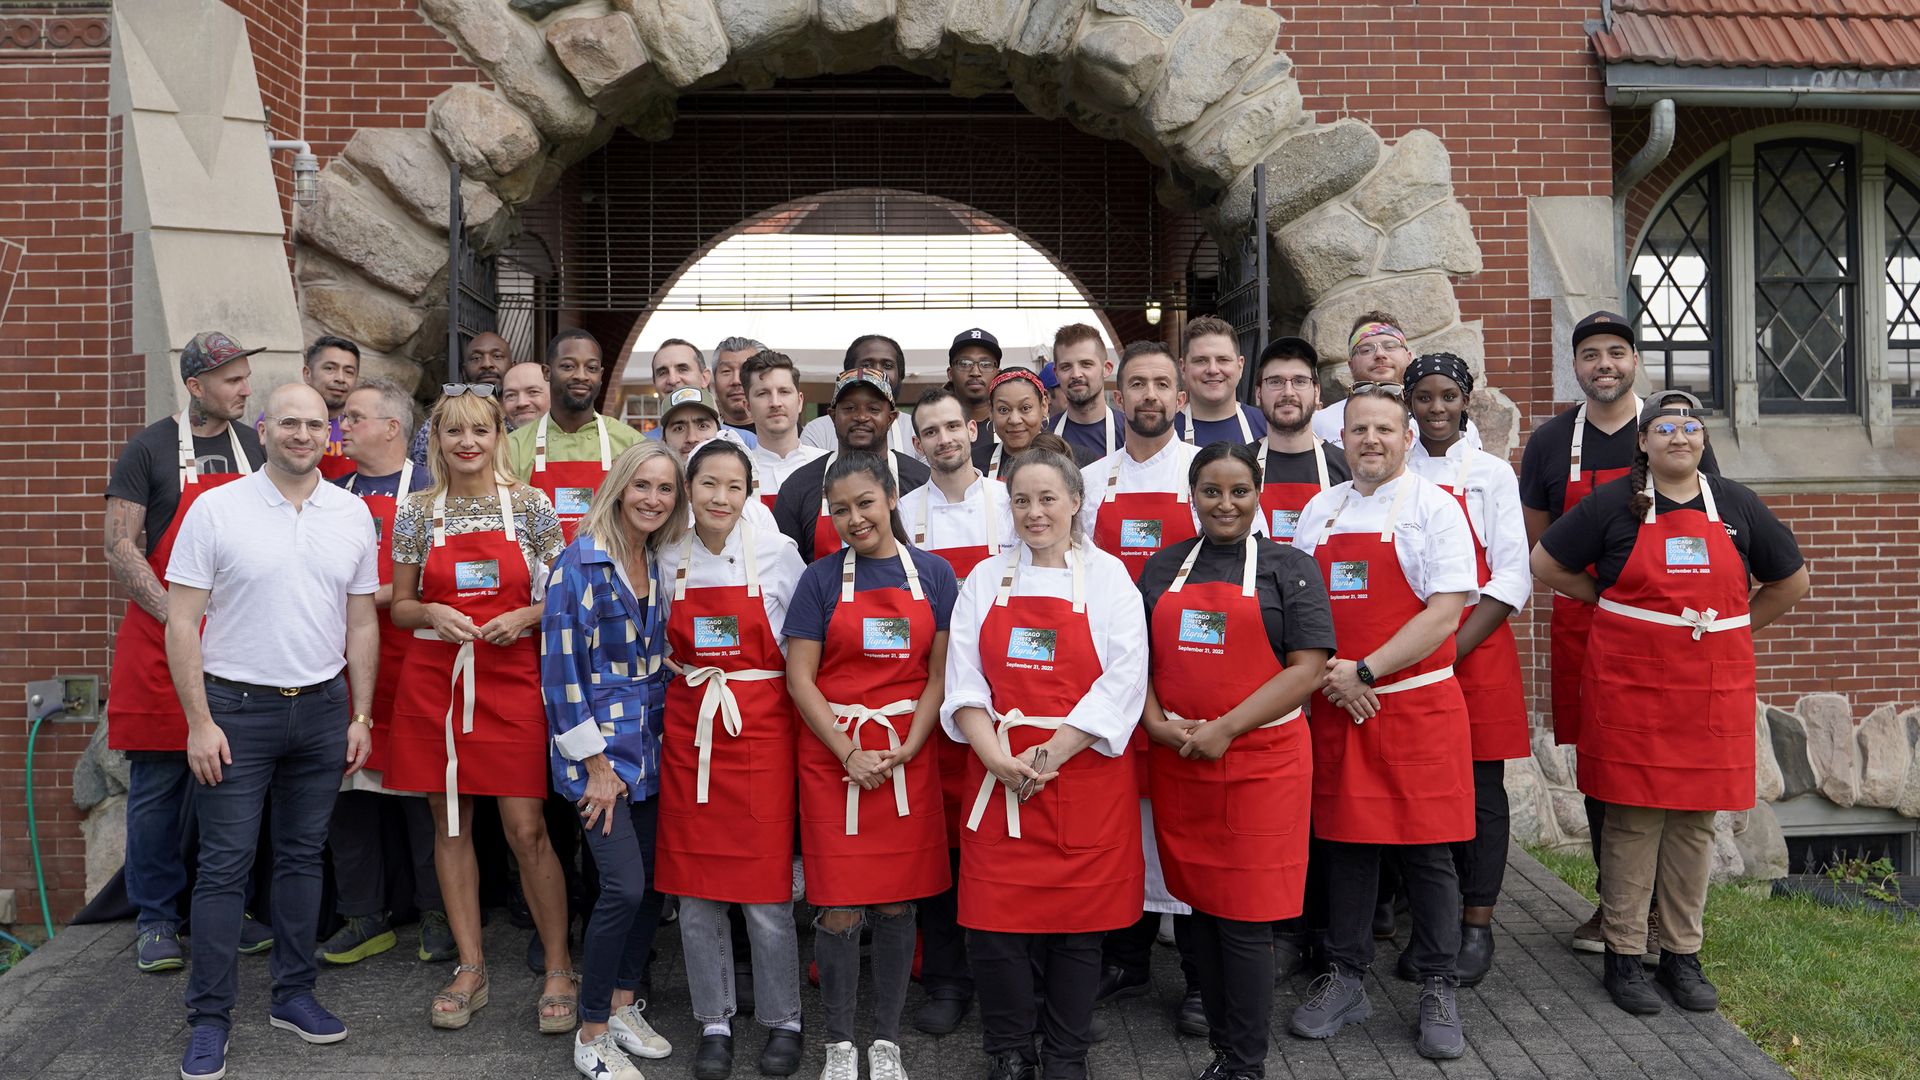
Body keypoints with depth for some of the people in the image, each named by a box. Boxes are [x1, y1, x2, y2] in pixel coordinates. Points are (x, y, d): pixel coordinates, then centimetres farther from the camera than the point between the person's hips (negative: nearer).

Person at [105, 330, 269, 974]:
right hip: (161, 639, -3)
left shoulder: (255, 448, 11)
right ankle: (156, 920, 14)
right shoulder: (150, 448, -1)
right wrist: (176, 618, -15)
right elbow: (119, 547, -6)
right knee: (158, 783, 2)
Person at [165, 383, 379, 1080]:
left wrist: (361, 716, 7)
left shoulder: (353, 514, 5)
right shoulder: (217, 509, -5)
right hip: (236, 708, -3)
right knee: (225, 864, 0)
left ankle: (293, 995, 24)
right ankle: (210, 1020, 11)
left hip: (322, 708, 3)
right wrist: (200, 723, -10)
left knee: (302, 856, 12)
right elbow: (182, 622, -5)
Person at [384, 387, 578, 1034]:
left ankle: (559, 970, 11)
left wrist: (524, 616, -12)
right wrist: (432, 614, -10)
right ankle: (470, 969, 21)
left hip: (512, 681, -2)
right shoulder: (416, 512, 5)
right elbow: (399, 606, 10)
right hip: (435, 681, 2)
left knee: (527, 829, -3)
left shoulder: (531, 506, 1)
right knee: (451, 826, 9)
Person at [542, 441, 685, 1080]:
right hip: (598, 745, -6)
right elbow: (560, 667, -13)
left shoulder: (662, 565, 8)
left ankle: (624, 1006, 27)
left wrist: (666, 733, 9)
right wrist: (594, 763, -13)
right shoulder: (581, 561, -11)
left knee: (651, 882, 8)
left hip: (650, 745, 6)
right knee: (625, 885, -10)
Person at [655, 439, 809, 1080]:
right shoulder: (668, 560, 3)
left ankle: (782, 1022, 21)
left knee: (765, 893, 1)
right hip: (687, 731, 3)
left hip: (761, 731, -2)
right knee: (695, 893, 7)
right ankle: (714, 1022, 25)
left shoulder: (778, 553, -4)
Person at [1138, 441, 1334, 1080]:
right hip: (1178, 764, 4)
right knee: (1202, 907, 11)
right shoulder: (1162, 570, 12)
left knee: (1246, 919, -2)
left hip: (1260, 762, -4)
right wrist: (1157, 722, -7)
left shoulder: (1291, 569, 0)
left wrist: (1225, 729, -15)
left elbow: (1308, 668, -8)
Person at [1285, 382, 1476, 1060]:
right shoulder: (1320, 510, 12)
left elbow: (1445, 612, -11)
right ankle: (1345, 980, 23)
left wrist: (1364, 671, -15)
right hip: (1335, 706, 4)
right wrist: (1326, 675, -5)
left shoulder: (1434, 508, -2)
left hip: (1416, 705, -4)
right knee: (1343, 843, 10)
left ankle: (1437, 991, 16)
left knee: (1425, 851, 2)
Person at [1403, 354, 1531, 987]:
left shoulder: (1491, 473, 3)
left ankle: (1477, 927, 13)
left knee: (1480, 789, 2)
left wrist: (1452, 647, -14)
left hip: (1477, 652, -2)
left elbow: (1513, 577, -3)